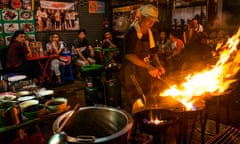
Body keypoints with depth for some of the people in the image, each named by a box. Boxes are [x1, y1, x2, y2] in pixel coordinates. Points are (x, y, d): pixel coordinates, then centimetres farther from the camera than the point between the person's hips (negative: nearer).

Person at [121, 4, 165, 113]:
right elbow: (129, 55, -22)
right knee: (131, 103, -2)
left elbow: (153, 52, 15)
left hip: (145, 72, 7)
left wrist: (158, 65, -4)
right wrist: (148, 66, -28)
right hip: (132, 72, -7)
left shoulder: (150, 33, 9)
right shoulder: (132, 33, -14)